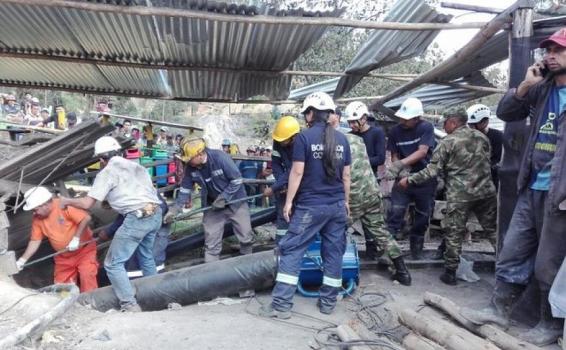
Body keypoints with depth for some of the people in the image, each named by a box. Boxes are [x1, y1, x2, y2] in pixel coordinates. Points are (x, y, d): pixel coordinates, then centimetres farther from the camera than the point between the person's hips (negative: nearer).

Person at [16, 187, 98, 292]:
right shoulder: (37, 219, -3)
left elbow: (86, 218, -27)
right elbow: (35, 241, 2)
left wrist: (76, 238, -28)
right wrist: (23, 259, -6)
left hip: (84, 249, -6)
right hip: (63, 257, 6)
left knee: (87, 277, -15)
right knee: (61, 285, 7)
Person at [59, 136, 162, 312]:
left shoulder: (107, 172, 2)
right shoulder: (136, 166, 23)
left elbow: (87, 203, -2)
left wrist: (66, 201, 18)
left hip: (138, 218, -8)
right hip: (155, 214, 8)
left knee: (113, 264, 5)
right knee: (146, 256, 28)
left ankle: (130, 306, 3)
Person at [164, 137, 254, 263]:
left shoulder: (220, 158, -27)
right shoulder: (190, 167, -13)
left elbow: (237, 180, -21)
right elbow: (185, 189, -3)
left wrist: (223, 198, -23)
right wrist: (174, 210, -9)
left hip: (235, 202, -3)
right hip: (212, 206, 3)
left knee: (246, 237, 7)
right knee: (211, 243, 2)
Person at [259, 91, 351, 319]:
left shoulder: (304, 137, -8)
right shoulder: (342, 140, 7)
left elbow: (297, 172, -10)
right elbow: (346, 175, 10)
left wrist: (288, 201, -3)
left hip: (310, 206, -5)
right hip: (337, 206, 5)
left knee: (291, 251, 1)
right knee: (333, 253, 11)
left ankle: (281, 304, 0)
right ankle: (328, 302, 20)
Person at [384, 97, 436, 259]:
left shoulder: (426, 128, -10)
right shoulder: (395, 131, -4)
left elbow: (422, 152, -21)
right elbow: (394, 155, 0)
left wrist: (401, 164, -31)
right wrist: (400, 170, -21)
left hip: (425, 179, 0)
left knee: (423, 215, 10)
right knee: (396, 211, -15)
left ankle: (416, 247, 28)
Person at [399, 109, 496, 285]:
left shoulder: (447, 143, -7)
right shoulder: (482, 137, 9)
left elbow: (432, 170, -11)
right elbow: (487, 161, 20)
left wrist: (410, 180, -3)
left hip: (459, 196, -5)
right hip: (486, 192, 5)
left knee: (454, 234, 5)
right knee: (494, 230, 14)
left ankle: (450, 273, 11)